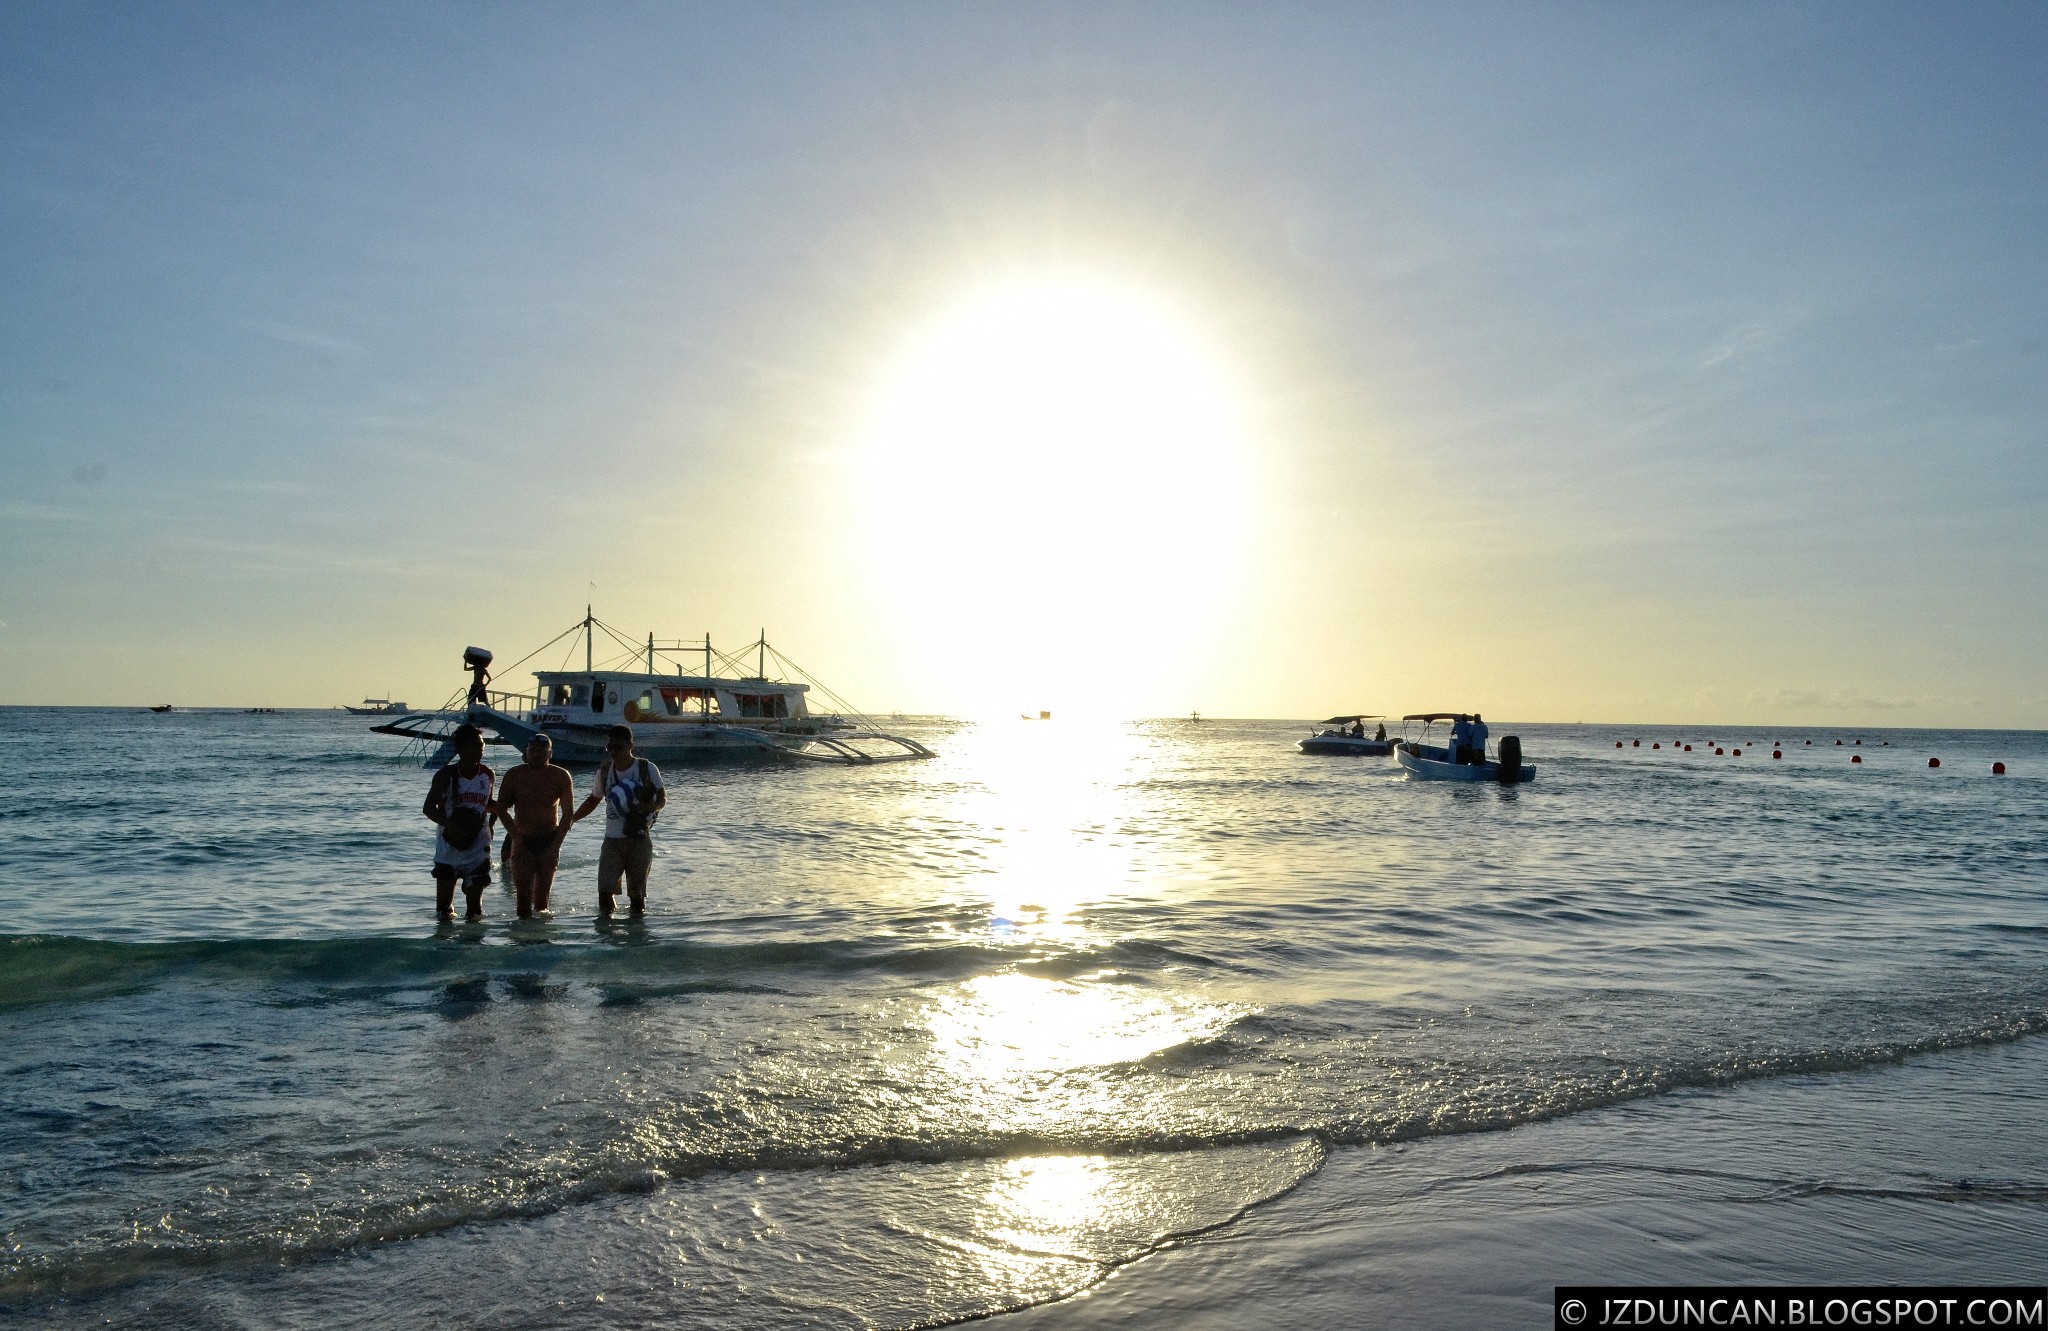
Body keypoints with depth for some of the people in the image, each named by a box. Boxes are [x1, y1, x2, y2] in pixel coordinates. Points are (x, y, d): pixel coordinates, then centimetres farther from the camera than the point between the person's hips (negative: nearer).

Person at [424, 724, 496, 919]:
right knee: (444, 911, 5)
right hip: (449, 847, -1)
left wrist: (495, 809, -4)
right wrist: (449, 824, -25)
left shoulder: (489, 776, 4)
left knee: (475, 906, 2)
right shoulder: (446, 776, -5)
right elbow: (428, 808, -8)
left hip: (478, 850, 1)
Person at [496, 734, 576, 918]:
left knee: (543, 891, 2)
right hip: (522, 840, 0)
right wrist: (516, 838, -9)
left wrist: (557, 844, -9)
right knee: (523, 891, -10)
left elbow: (568, 813, -1)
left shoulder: (561, 776, -3)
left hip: (549, 840, 0)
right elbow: (502, 809, 1)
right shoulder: (514, 776, -2)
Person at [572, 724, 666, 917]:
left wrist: (648, 808, -23)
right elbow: (593, 800, 20)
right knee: (604, 891, -6)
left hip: (639, 841, -3)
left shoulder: (647, 769, -5)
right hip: (612, 840, 3)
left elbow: (662, 799, -1)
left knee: (637, 894, 2)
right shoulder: (605, 771, 6)